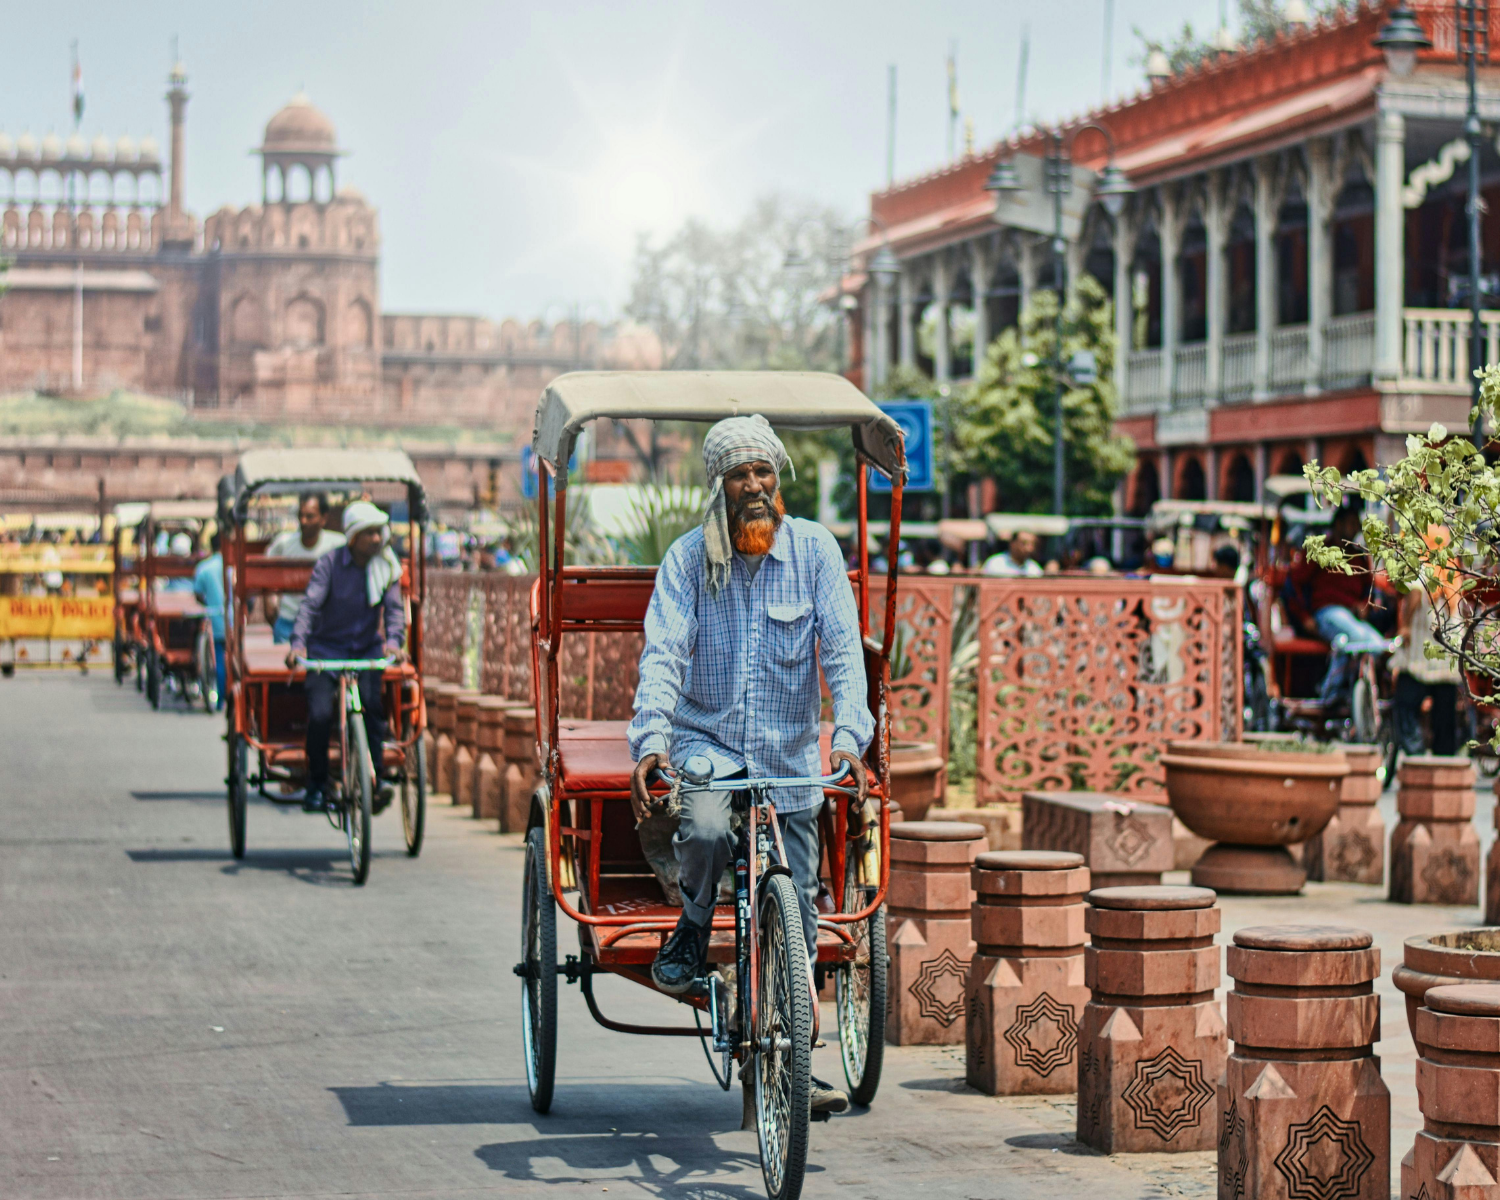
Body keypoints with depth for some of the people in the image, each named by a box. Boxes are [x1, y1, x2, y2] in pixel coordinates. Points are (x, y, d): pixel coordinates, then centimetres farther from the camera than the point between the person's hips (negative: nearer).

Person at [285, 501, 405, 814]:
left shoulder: (388, 566, 0)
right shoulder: (330, 562, -8)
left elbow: (394, 608, -8)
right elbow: (310, 603, -17)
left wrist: (393, 641, -29)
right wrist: (298, 643, -34)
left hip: (368, 648, 2)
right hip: (327, 648, -2)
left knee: (372, 704, -26)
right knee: (320, 713, -20)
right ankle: (316, 786, -1)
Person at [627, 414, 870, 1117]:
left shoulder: (813, 548, -3)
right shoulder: (688, 557, -5)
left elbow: (842, 648, -9)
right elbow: (663, 654, -14)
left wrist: (850, 735, -24)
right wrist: (650, 741, -30)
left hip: (789, 753, 2)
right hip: (705, 738, -2)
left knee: (794, 911, 4)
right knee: (706, 828, -35)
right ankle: (692, 929, -3)